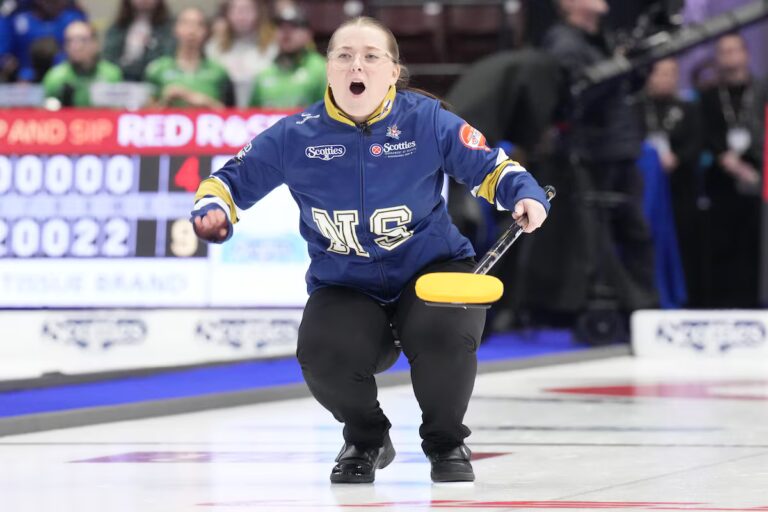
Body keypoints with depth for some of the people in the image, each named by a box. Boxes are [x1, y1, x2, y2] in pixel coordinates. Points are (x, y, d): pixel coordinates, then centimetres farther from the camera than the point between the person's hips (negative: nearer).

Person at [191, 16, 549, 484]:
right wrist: (213, 209, -16)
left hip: (430, 268, -1)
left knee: (445, 336, -32)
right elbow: (235, 180, 5)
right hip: (344, 285, 1)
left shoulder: (428, 121, -9)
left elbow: (490, 167, 0)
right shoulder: (295, 136, -7)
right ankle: (366, 441, 9)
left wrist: (525, 195, -19)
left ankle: (446, 442, 3)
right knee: (324, 355, -28)